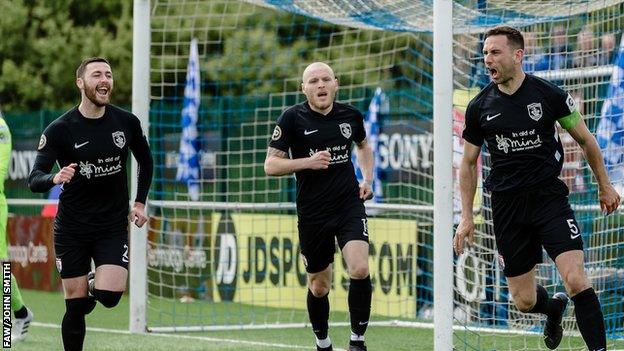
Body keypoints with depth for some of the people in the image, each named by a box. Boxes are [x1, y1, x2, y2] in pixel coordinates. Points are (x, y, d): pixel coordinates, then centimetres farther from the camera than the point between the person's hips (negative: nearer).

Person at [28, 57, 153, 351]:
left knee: (110, 295, -17)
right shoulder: (60, 129, -11)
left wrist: (140, 202, 9)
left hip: (114, 226, 1)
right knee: (75, 306, 1)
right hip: (72, 227, -1)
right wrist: (55, 178, -38)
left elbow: (145, 161, 17)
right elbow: (34, 180, -17)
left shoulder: (127, 122, -2)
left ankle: (94, 286, 20)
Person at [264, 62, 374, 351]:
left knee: (360, 270, -20)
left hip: (350, 206, 1)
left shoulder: (350, 115, 3)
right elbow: (270, 165, -6)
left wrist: (367, 179, 10)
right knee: (319, 285, 9)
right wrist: (307, 162, -20)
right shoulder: (293, 118, -6)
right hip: (312, 214, -1)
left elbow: (363, 145, 26)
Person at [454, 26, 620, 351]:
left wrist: (605, 186, 15)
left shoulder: (549, 94, -4)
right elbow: (468, 162, 12)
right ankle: (554, 307, 40)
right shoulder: (479, 107, 2)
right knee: (524, 300, 5)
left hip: (550, 198, -2)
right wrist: (466, 217, 7)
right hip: (507, 206, 2)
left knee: (575, 280, -19)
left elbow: (585, 140, 10)